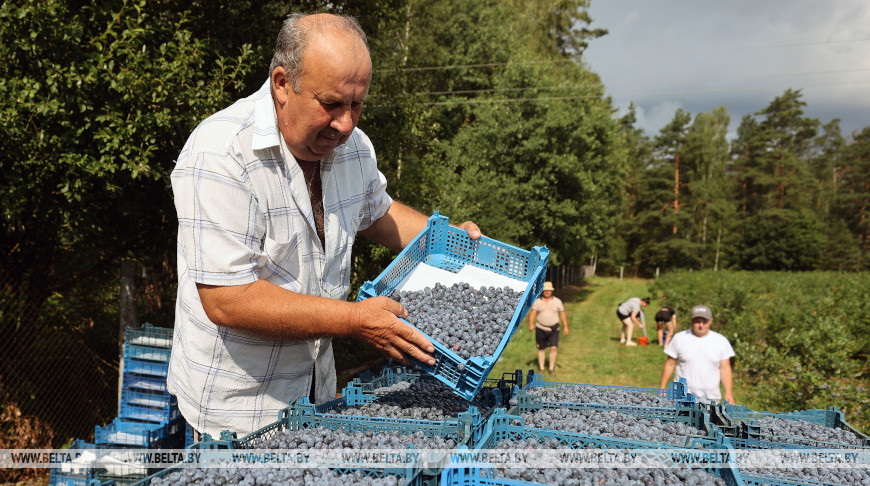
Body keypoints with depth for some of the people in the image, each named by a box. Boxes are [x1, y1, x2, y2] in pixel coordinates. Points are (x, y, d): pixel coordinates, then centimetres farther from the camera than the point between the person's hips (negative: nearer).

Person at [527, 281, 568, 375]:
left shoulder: (557, 301, 1)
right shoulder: (537, 301, 0)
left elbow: (562, 314, 5)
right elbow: (532, 313, -5)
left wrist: (565, 327, 2)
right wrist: (531, 324, -20)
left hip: (553, 329, 0)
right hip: (541, 329, 1)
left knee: (554, 348, -12)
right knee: (541, 349, 7)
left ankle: (552, 368, 0)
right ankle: (541, 368, 19)